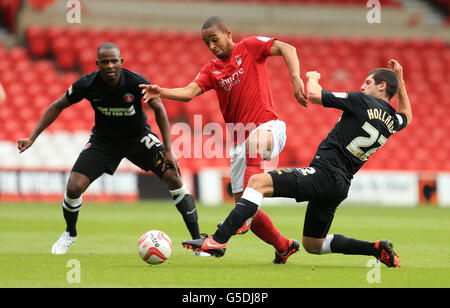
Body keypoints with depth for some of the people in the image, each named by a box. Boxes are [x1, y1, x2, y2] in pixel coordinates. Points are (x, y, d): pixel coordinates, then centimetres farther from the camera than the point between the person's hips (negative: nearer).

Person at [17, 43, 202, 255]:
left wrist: (168, 150, -13)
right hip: (103, 140, 1)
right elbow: (58, 106, -5)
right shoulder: (87, 84, -22)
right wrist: (32, 138, -9)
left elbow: (159, 109, -10)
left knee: (173, 178, -16)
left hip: (138, 138, -1)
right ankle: (70, 233, 18)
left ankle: (197, 239, -2)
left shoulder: (137, 82, -26)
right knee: (74, 188, -15)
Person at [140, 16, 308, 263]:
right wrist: (160, 92, -20)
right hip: (240, 143, 7)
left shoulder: (249, 47, 2)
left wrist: (296, 79, -25)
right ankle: (284, 247, 24)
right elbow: (189, 92, -2)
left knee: (253, 141, -43)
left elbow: (287, 49, -9)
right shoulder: (211, 70, 14)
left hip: (268, 128, -7)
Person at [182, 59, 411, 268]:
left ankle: (218, 240, -29)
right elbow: (407, 116, 42)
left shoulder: (363, 102, -7)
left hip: (323, 173, -8)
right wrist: (400, 79, 43)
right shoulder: (392, 122, 15)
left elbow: (313, 95, -6)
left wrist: (312, 78, 17)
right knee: (312, 245, 22)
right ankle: (377, 249, 13)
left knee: (258, 182, -15)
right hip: (340, 187, 8)